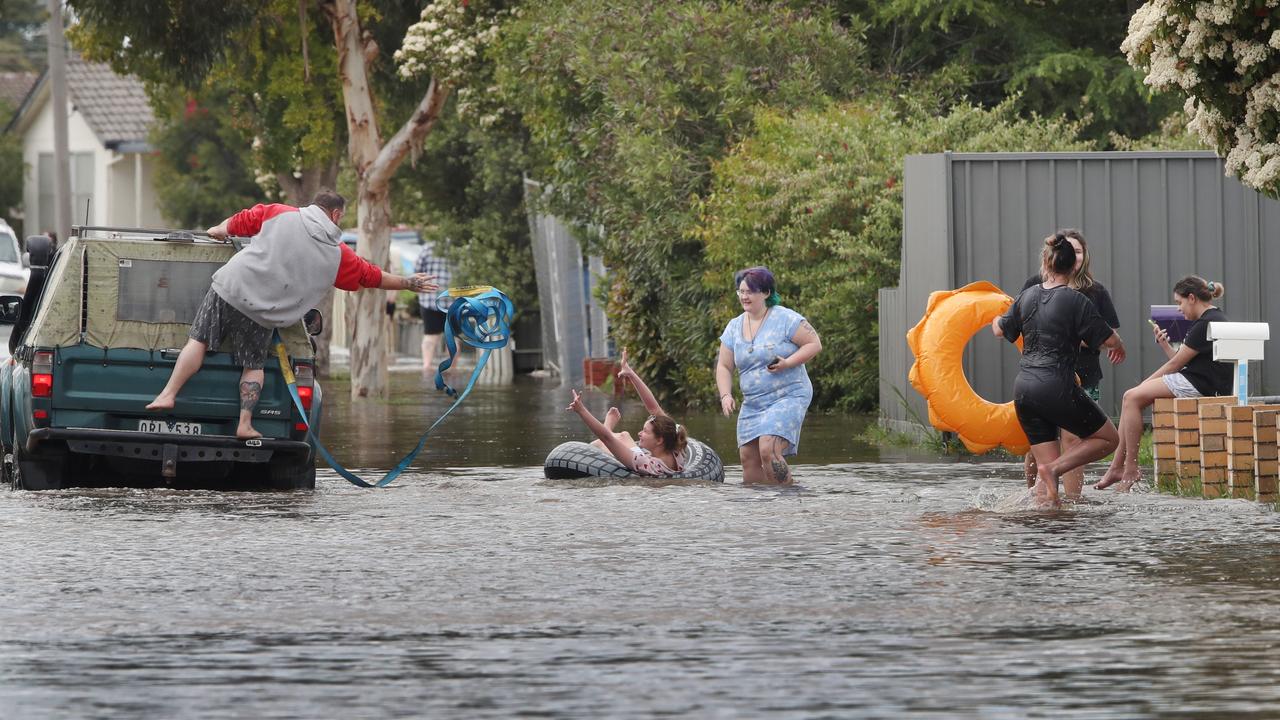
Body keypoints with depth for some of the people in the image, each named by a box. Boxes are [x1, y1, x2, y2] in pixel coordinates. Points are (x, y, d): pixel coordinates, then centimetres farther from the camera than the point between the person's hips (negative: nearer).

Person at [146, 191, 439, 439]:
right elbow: (371, 276, 18)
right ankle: (245, 424, 3)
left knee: (198, 341, 4)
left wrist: (220, 230, 40)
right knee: (253, 366, 12)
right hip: (262, 314, 0)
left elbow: (241, 220, 17)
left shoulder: (280, 214, 6)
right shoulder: (337, 255, 8)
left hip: (231, 288, 0)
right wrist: (409, 284, 33)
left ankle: (169, 394, -7)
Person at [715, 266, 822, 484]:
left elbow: (814, 344, -7)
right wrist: (726, 395, -6)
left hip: (787, 398, -7)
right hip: (752, 404, 7)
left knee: (768, 451, -23)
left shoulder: (785, 319, -8)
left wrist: (788, 363, -20)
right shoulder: (734, 327, 9)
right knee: (748, 457, 1)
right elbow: (724, 366, 11)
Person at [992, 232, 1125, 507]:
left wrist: (994, 319, 45)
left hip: (1024, 389, 6)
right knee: (1108, 439, 10)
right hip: (1057, 389, -6)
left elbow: (1001, 331, 22)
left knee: (1047, 463, 12)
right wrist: (1118, 344, 17)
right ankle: (1053, 469, -7)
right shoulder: (1075, 301, -9)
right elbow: (1110, 341, -6)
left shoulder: (1027, 296, 7)